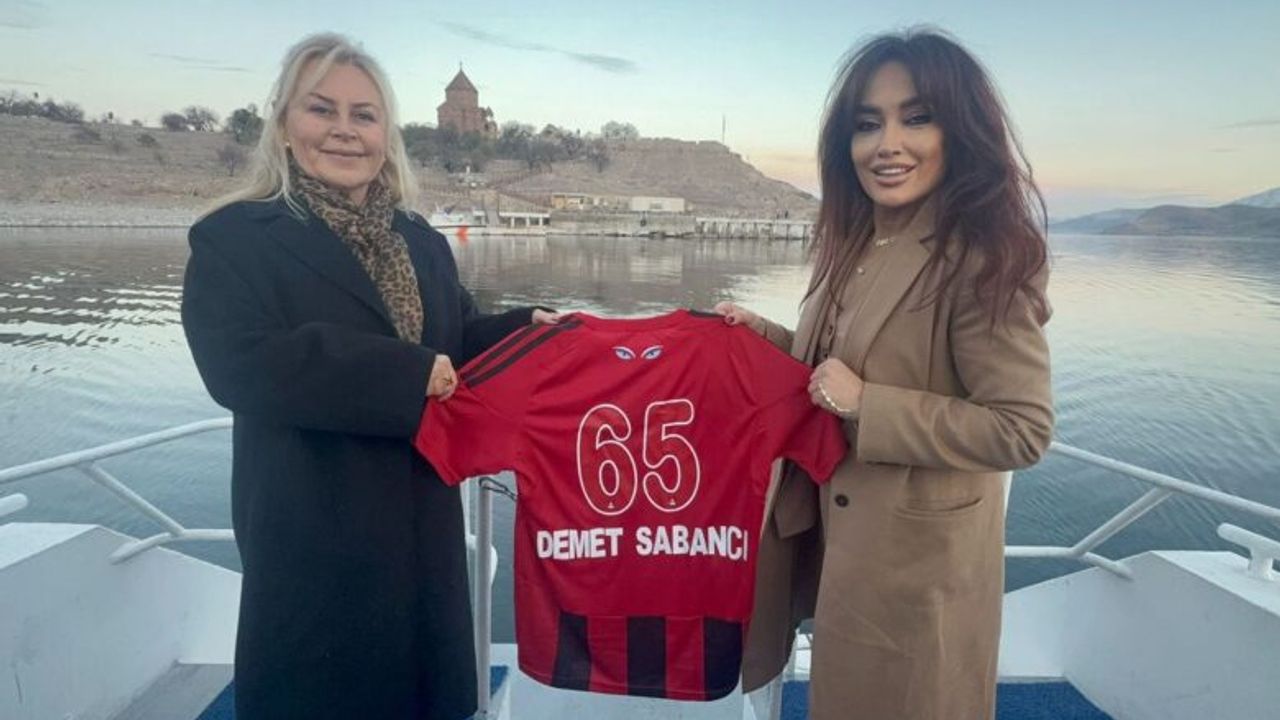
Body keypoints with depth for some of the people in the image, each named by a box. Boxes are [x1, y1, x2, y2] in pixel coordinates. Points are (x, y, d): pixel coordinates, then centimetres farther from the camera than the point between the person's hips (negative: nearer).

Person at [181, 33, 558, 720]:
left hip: (422, 525, 5)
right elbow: (241, 368, -21)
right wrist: (405, 373, -22)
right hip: (308, 531, -5)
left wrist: (524, 329, -10)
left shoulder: (422, 242, 11)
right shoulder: (231, 238, -7)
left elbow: (456, 345, 11)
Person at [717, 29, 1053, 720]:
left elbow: (1021, 429, -23)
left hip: (918, 564, -7)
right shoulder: (856, 247, 4)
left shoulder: (983, 260, -22)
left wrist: (865, 403, -26)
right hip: (835, 537, 8)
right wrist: (763, 334, 0)